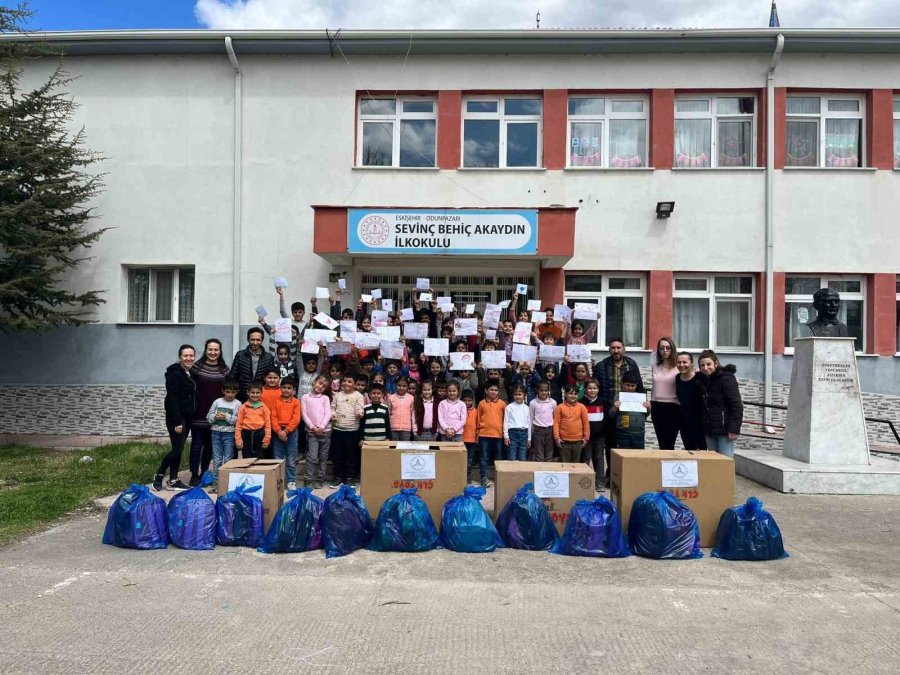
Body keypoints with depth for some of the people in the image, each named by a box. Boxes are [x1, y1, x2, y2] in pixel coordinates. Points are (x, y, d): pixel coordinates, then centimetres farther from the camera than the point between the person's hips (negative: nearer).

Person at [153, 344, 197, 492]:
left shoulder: (191, 373, 12)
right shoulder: (175, 374, -13)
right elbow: (172, 399, -19)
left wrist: (184, 420, 12)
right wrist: (177, 421, -22)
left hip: (187, 417, 8)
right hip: (176, 417, -8)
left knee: (179, 449, 10)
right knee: (177, 449, -8)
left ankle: (173, 481, 15)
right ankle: (158, 476, 9)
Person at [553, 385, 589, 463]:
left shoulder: (581, 407, 2)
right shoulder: (560, 407, -2)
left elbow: (586, 423, 5)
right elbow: (556, 423, -2)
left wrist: (586, 437, 3)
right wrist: (557, 437, -8)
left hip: (578, 441, 2)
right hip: (564, 441, -2)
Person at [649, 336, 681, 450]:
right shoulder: (655, 366, 11)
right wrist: (650, 402, 16)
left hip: (672, 408, -5)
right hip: (657, 407, 5)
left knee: (669, 444, -3)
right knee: (661, 443, 10)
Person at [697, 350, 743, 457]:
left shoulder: (726, 378, -9)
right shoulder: (703, 380, 12)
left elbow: (737, 405, -14)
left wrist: (734, 428, -19)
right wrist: (704, 428, 9)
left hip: (724, 429, -7)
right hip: (709, 430, 7)